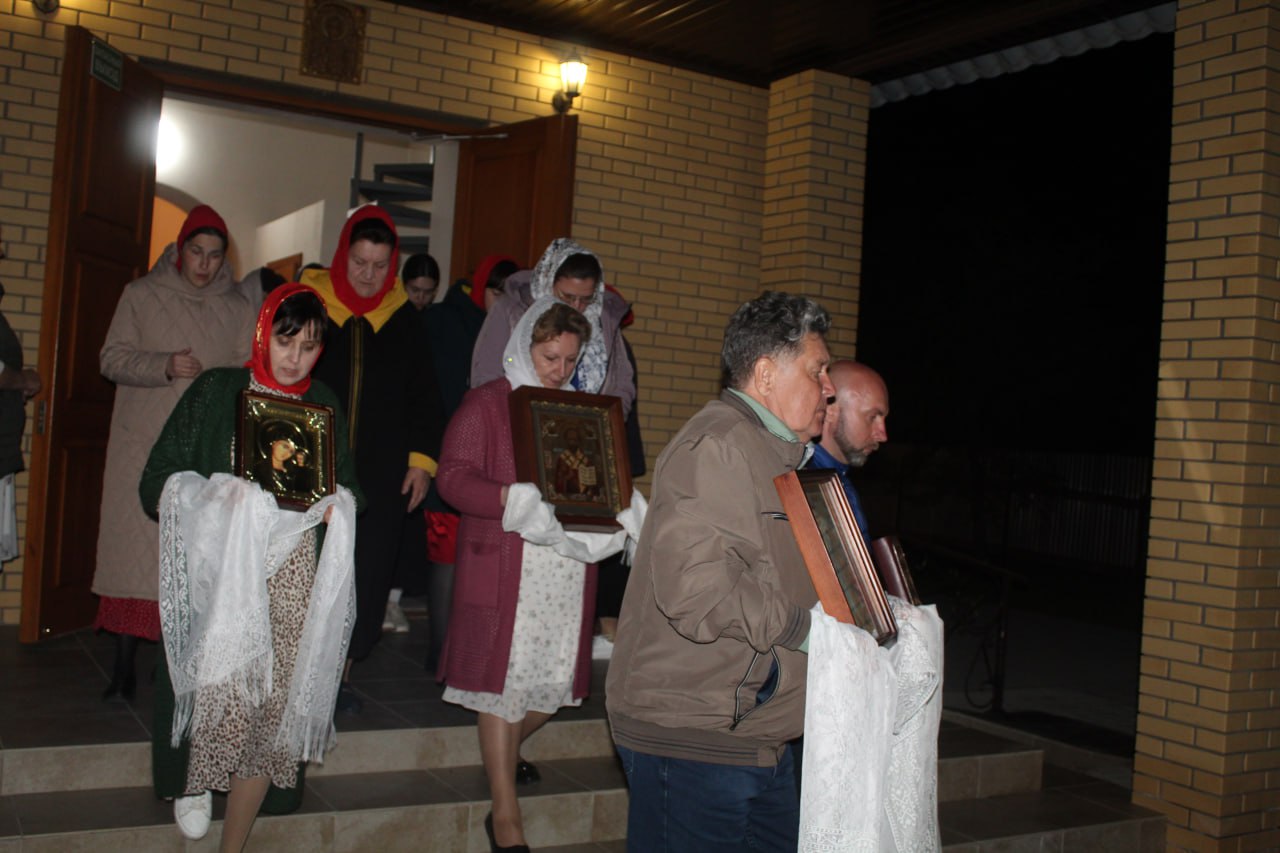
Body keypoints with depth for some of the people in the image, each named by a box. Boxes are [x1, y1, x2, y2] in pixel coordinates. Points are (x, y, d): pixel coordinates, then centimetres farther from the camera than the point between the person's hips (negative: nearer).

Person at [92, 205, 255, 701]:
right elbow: (112, 357, 2)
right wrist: (164, 366, -15)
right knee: (136, 547, -4)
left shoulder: (236, 307, 11)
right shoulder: (142, 295, 8)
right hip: (144, 443, -1)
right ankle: (124, 666, 5)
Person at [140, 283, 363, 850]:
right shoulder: (216, 391, 4)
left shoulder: (325, 406, 13)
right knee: (220, 691, -12)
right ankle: (192, 782, 22)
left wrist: (335, 503, -4)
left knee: (275, 700, 0)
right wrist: (218, 494, -18)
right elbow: (158, 483, -1)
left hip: (294, 575, 2)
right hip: (221, 568, -2)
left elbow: (348, 489, 18)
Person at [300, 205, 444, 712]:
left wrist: (422, 459, 5)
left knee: (370, 574, 0)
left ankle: (341, 670, 14)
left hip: (381, 475, 2)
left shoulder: (403, 317, 9)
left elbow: (423, 393, 13)